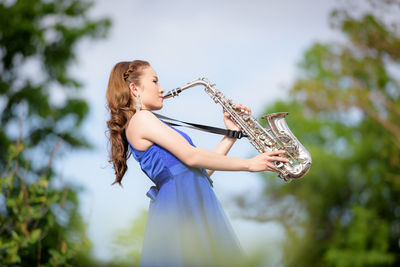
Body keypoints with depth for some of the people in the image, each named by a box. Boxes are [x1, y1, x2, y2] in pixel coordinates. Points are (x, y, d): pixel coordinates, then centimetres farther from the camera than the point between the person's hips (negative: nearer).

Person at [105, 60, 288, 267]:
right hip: (180, 201, -9)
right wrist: (249, 164, -7)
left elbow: (201, 168, 21)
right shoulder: (141, 119, -3)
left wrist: (232, 133, 20)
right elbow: (191, 157, -11)